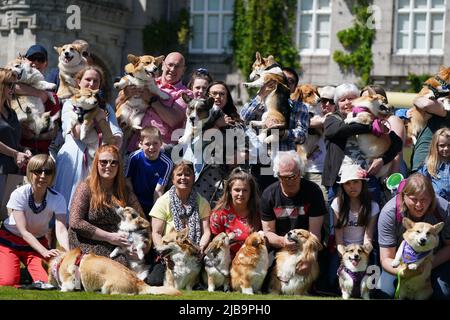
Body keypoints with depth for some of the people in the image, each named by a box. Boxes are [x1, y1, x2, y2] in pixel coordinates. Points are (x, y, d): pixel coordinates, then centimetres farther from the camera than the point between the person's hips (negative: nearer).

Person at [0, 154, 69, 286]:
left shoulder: (57, 199, -18)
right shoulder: (19, 194, -23)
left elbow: (61, 229, -29)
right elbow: (23, 231, -27)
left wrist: (67, 252, -51)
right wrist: (45, 252, -42)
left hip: (37, 242, 2)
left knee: (48, 281, -20)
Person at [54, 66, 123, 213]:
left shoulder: (106, 108, 19)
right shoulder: (70, 104, 11)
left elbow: (118, 138, 6)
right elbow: (76, 133, -6)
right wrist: (96, 118, -1)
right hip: (73, 158, -2)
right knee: (69, 199, -7)